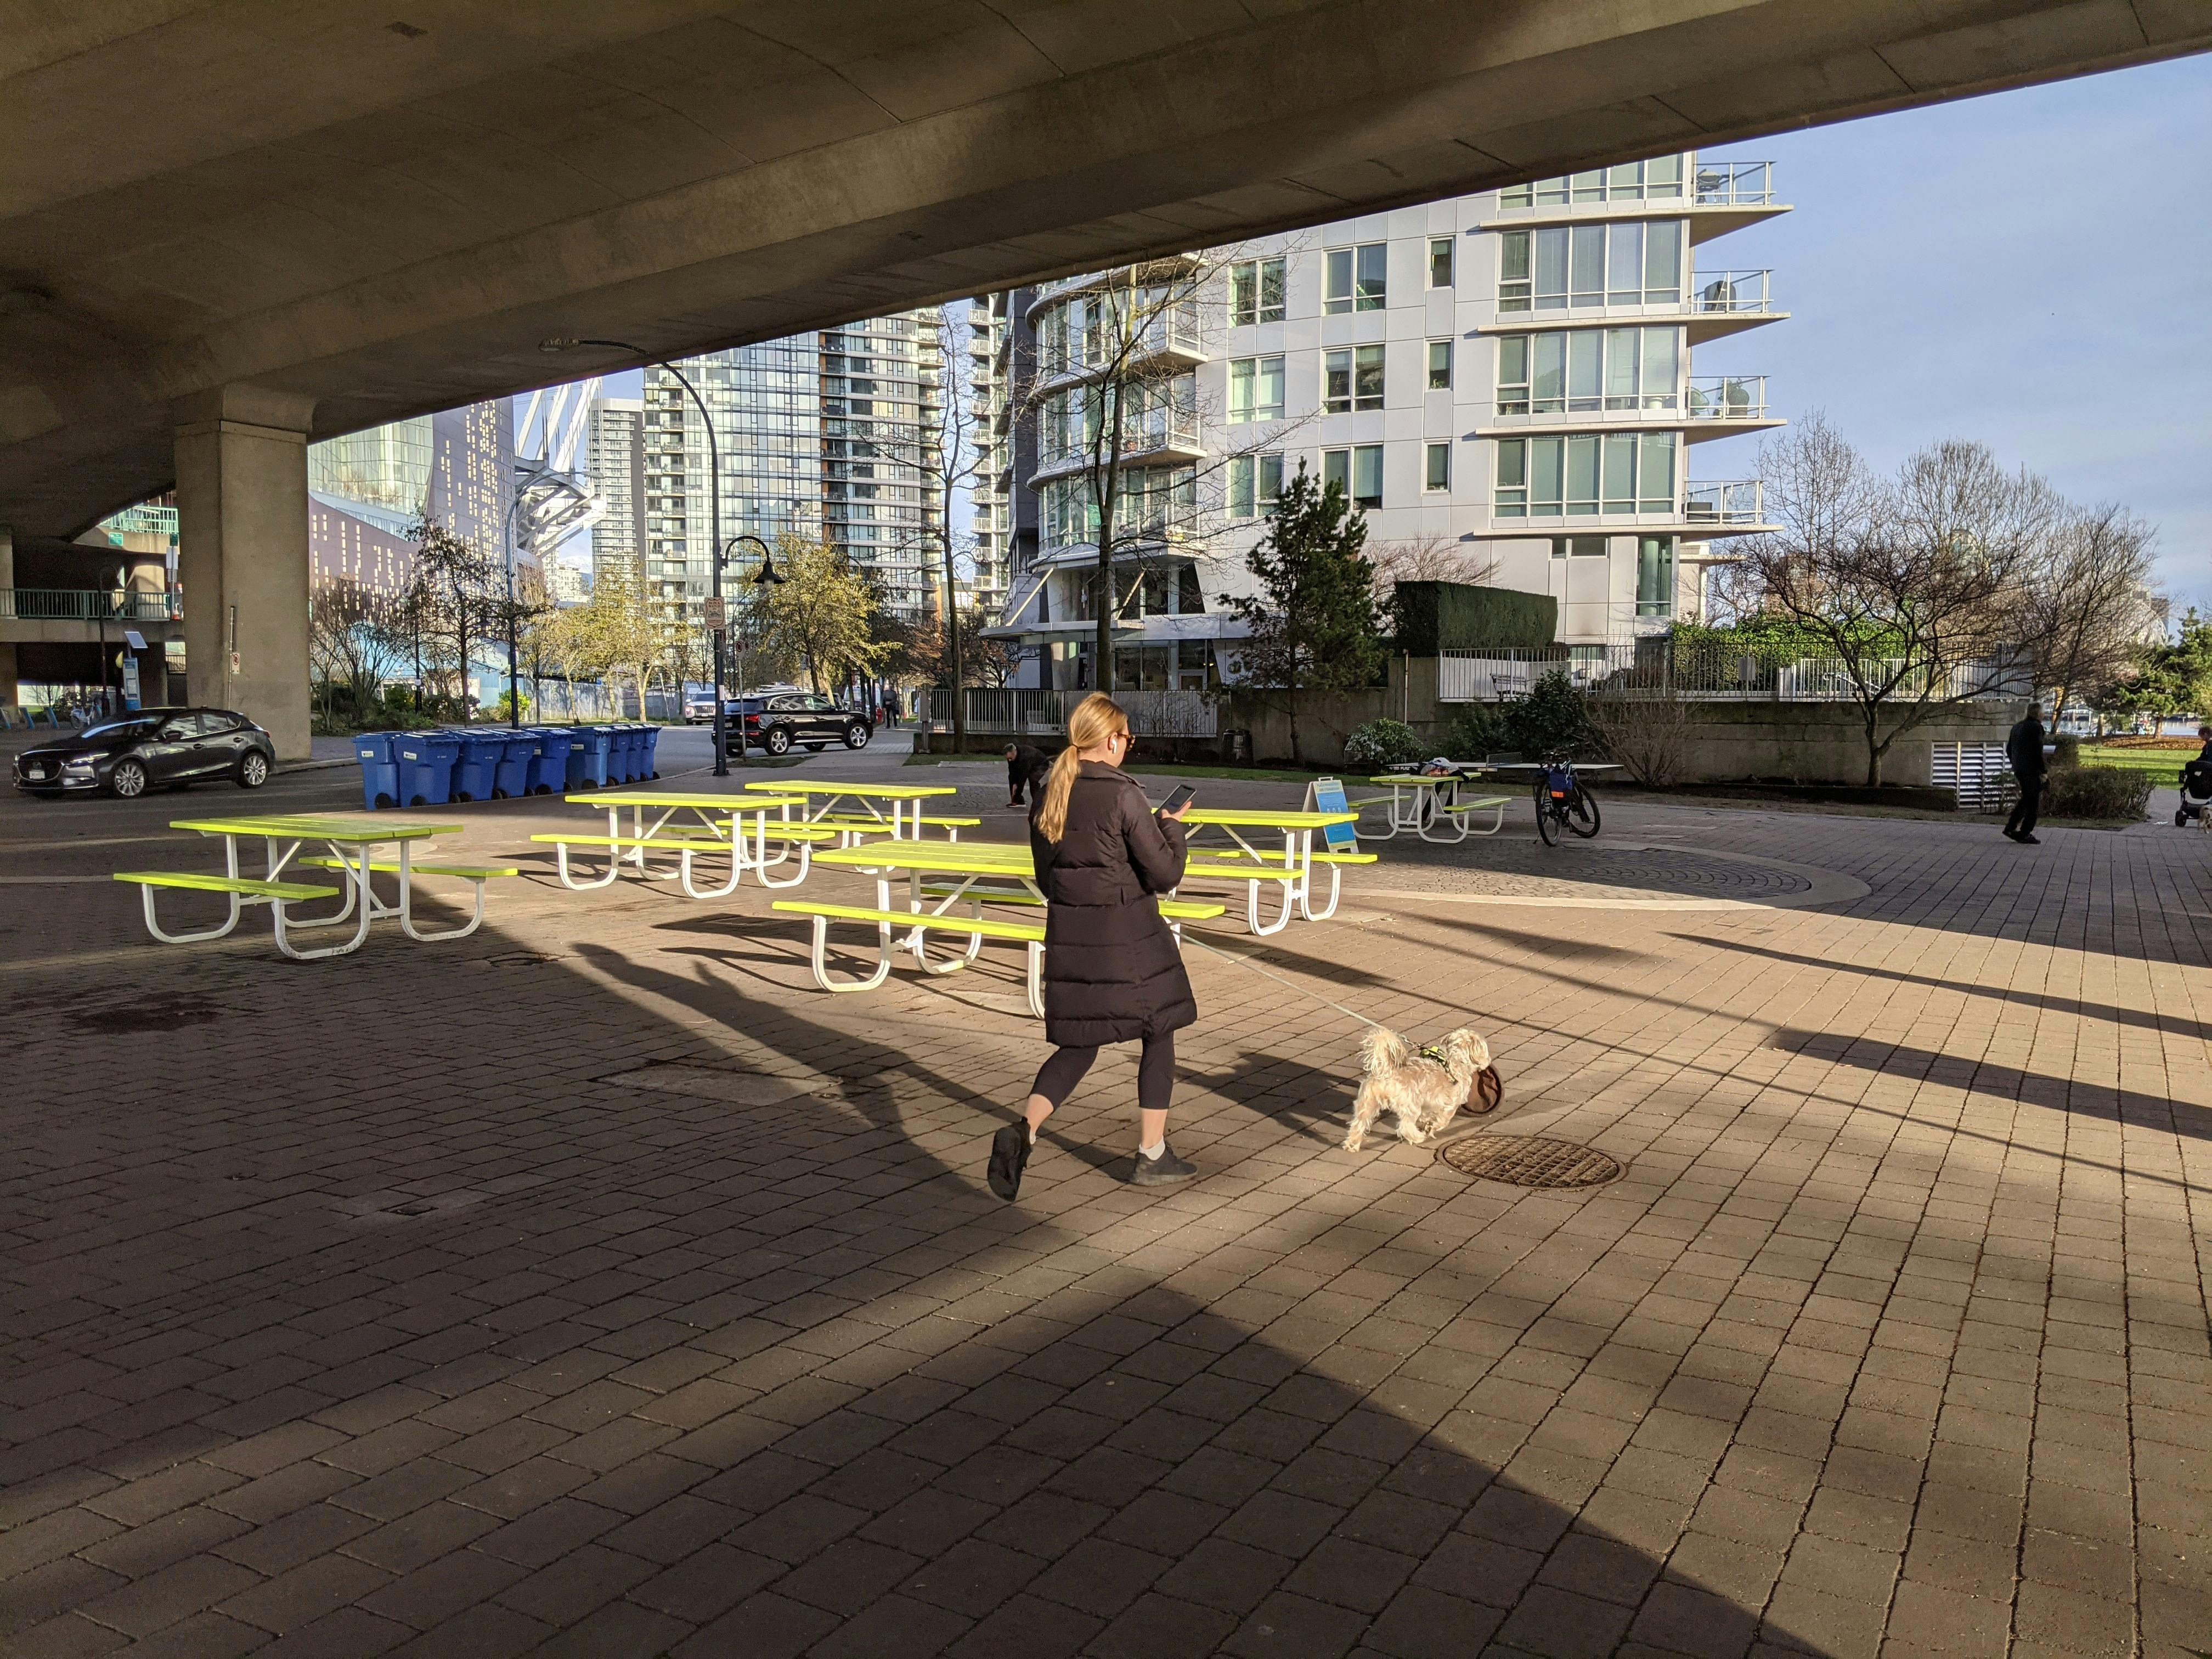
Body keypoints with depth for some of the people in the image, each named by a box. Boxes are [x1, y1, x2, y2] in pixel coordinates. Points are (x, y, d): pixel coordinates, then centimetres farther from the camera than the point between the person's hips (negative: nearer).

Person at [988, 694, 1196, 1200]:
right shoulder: (1122, 794, -15)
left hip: (1068, 934, 6)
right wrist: (1171, 826, 4)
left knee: (1078, 1043, 15)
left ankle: (1023, 1131, -7)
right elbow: (1165, 873, -11)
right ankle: (1152, 1156, 20)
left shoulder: (1047, 797, 5)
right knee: (1158, 1035, 13)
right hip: (1128, 936, -6)